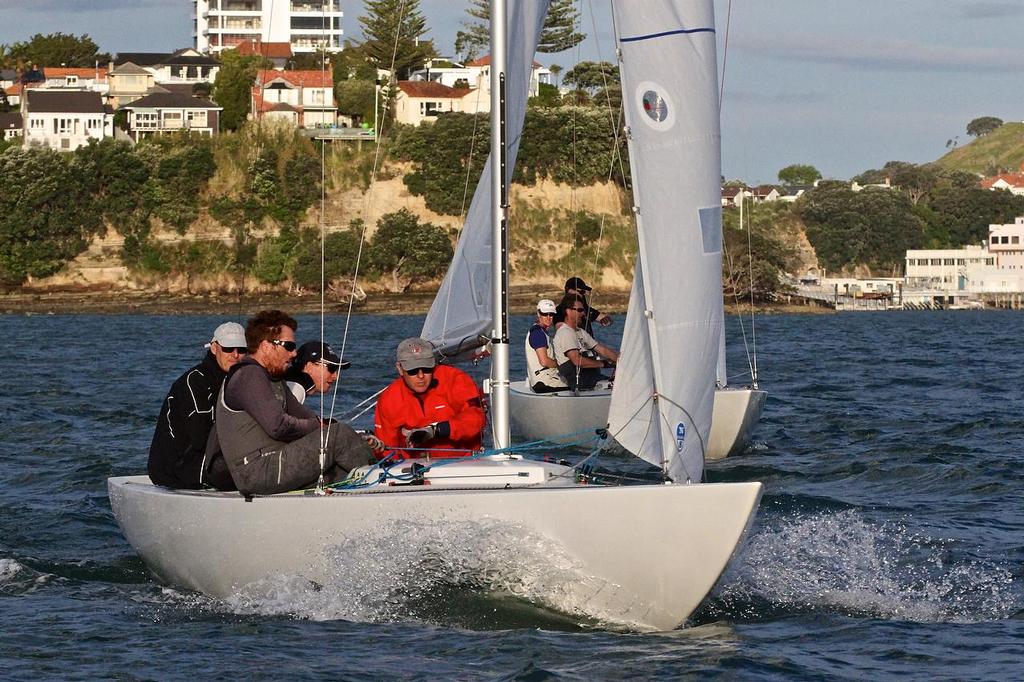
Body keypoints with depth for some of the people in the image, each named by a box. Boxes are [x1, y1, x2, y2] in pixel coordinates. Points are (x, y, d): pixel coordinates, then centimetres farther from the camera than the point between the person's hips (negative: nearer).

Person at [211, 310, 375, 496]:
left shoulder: (273, 379, 23)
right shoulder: (248, 376, -11)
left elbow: (304, 416, 20)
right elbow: (278, 426, -20)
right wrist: (319, 426, -6)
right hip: (258, 472, -10)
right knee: (338, 434, -12)